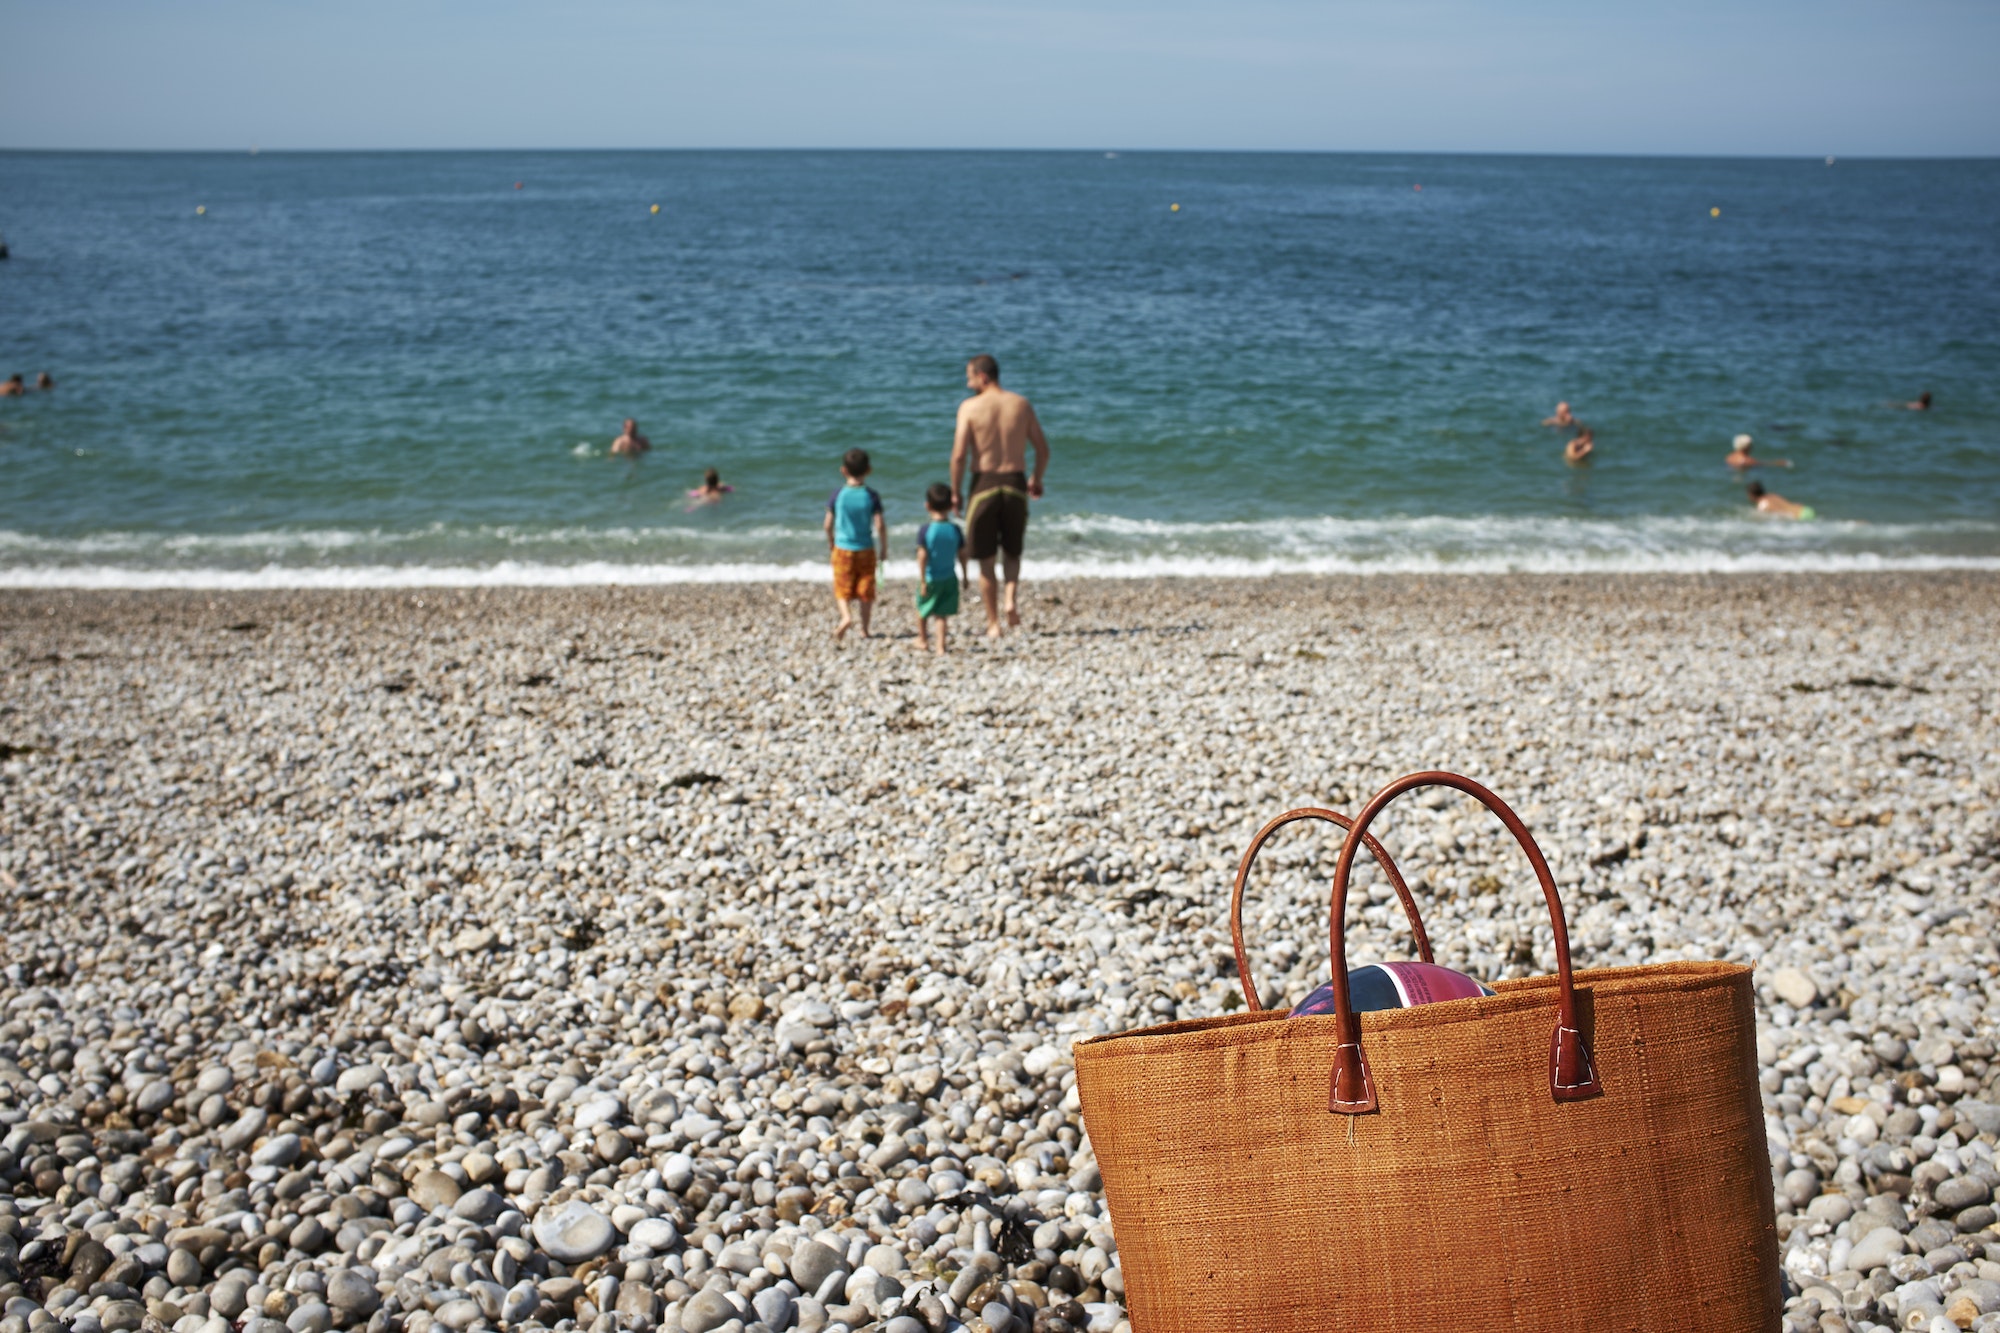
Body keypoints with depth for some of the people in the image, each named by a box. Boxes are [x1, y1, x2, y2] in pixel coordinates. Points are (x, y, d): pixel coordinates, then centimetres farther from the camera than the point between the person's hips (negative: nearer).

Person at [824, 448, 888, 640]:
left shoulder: (837, 495, -7)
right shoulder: (871, 496, -8)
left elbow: (829, 524, -2)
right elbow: (880, 525, -10)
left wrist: (830, 545, 15)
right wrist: (884, 549, 2)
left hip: (843, 548, 0)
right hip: (866, 549, 0)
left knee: (843, 588, 9)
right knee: (865, 589, 10)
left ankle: (846, 616, -16)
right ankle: (864, 628, 15)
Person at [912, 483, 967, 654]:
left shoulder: (925, 530, -15)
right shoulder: (955, 530, -5)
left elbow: (922, 556, -17)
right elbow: (962, 555, 1)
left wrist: (922, 581, -13)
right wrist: (964, 576, 14)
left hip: (930, 578, -2)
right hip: (949, 578, 2)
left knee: (923, 611, 18)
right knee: (942, 614, 7)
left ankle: (923, 641, 33)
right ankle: (940, 646, 2)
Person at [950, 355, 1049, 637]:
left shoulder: (970, 407, -6)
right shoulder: (1021, 404, 4)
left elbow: (959, 455, -13)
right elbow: (1043, 448, 5)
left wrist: (955, 492, -2)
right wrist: (1037, 480, 21)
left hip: (984, 485, -2)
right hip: (1015, 484, 3)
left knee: (986, 561, 9)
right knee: (1012, 552, 22)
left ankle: (993, 624, 11)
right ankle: (1011, 597, -6)